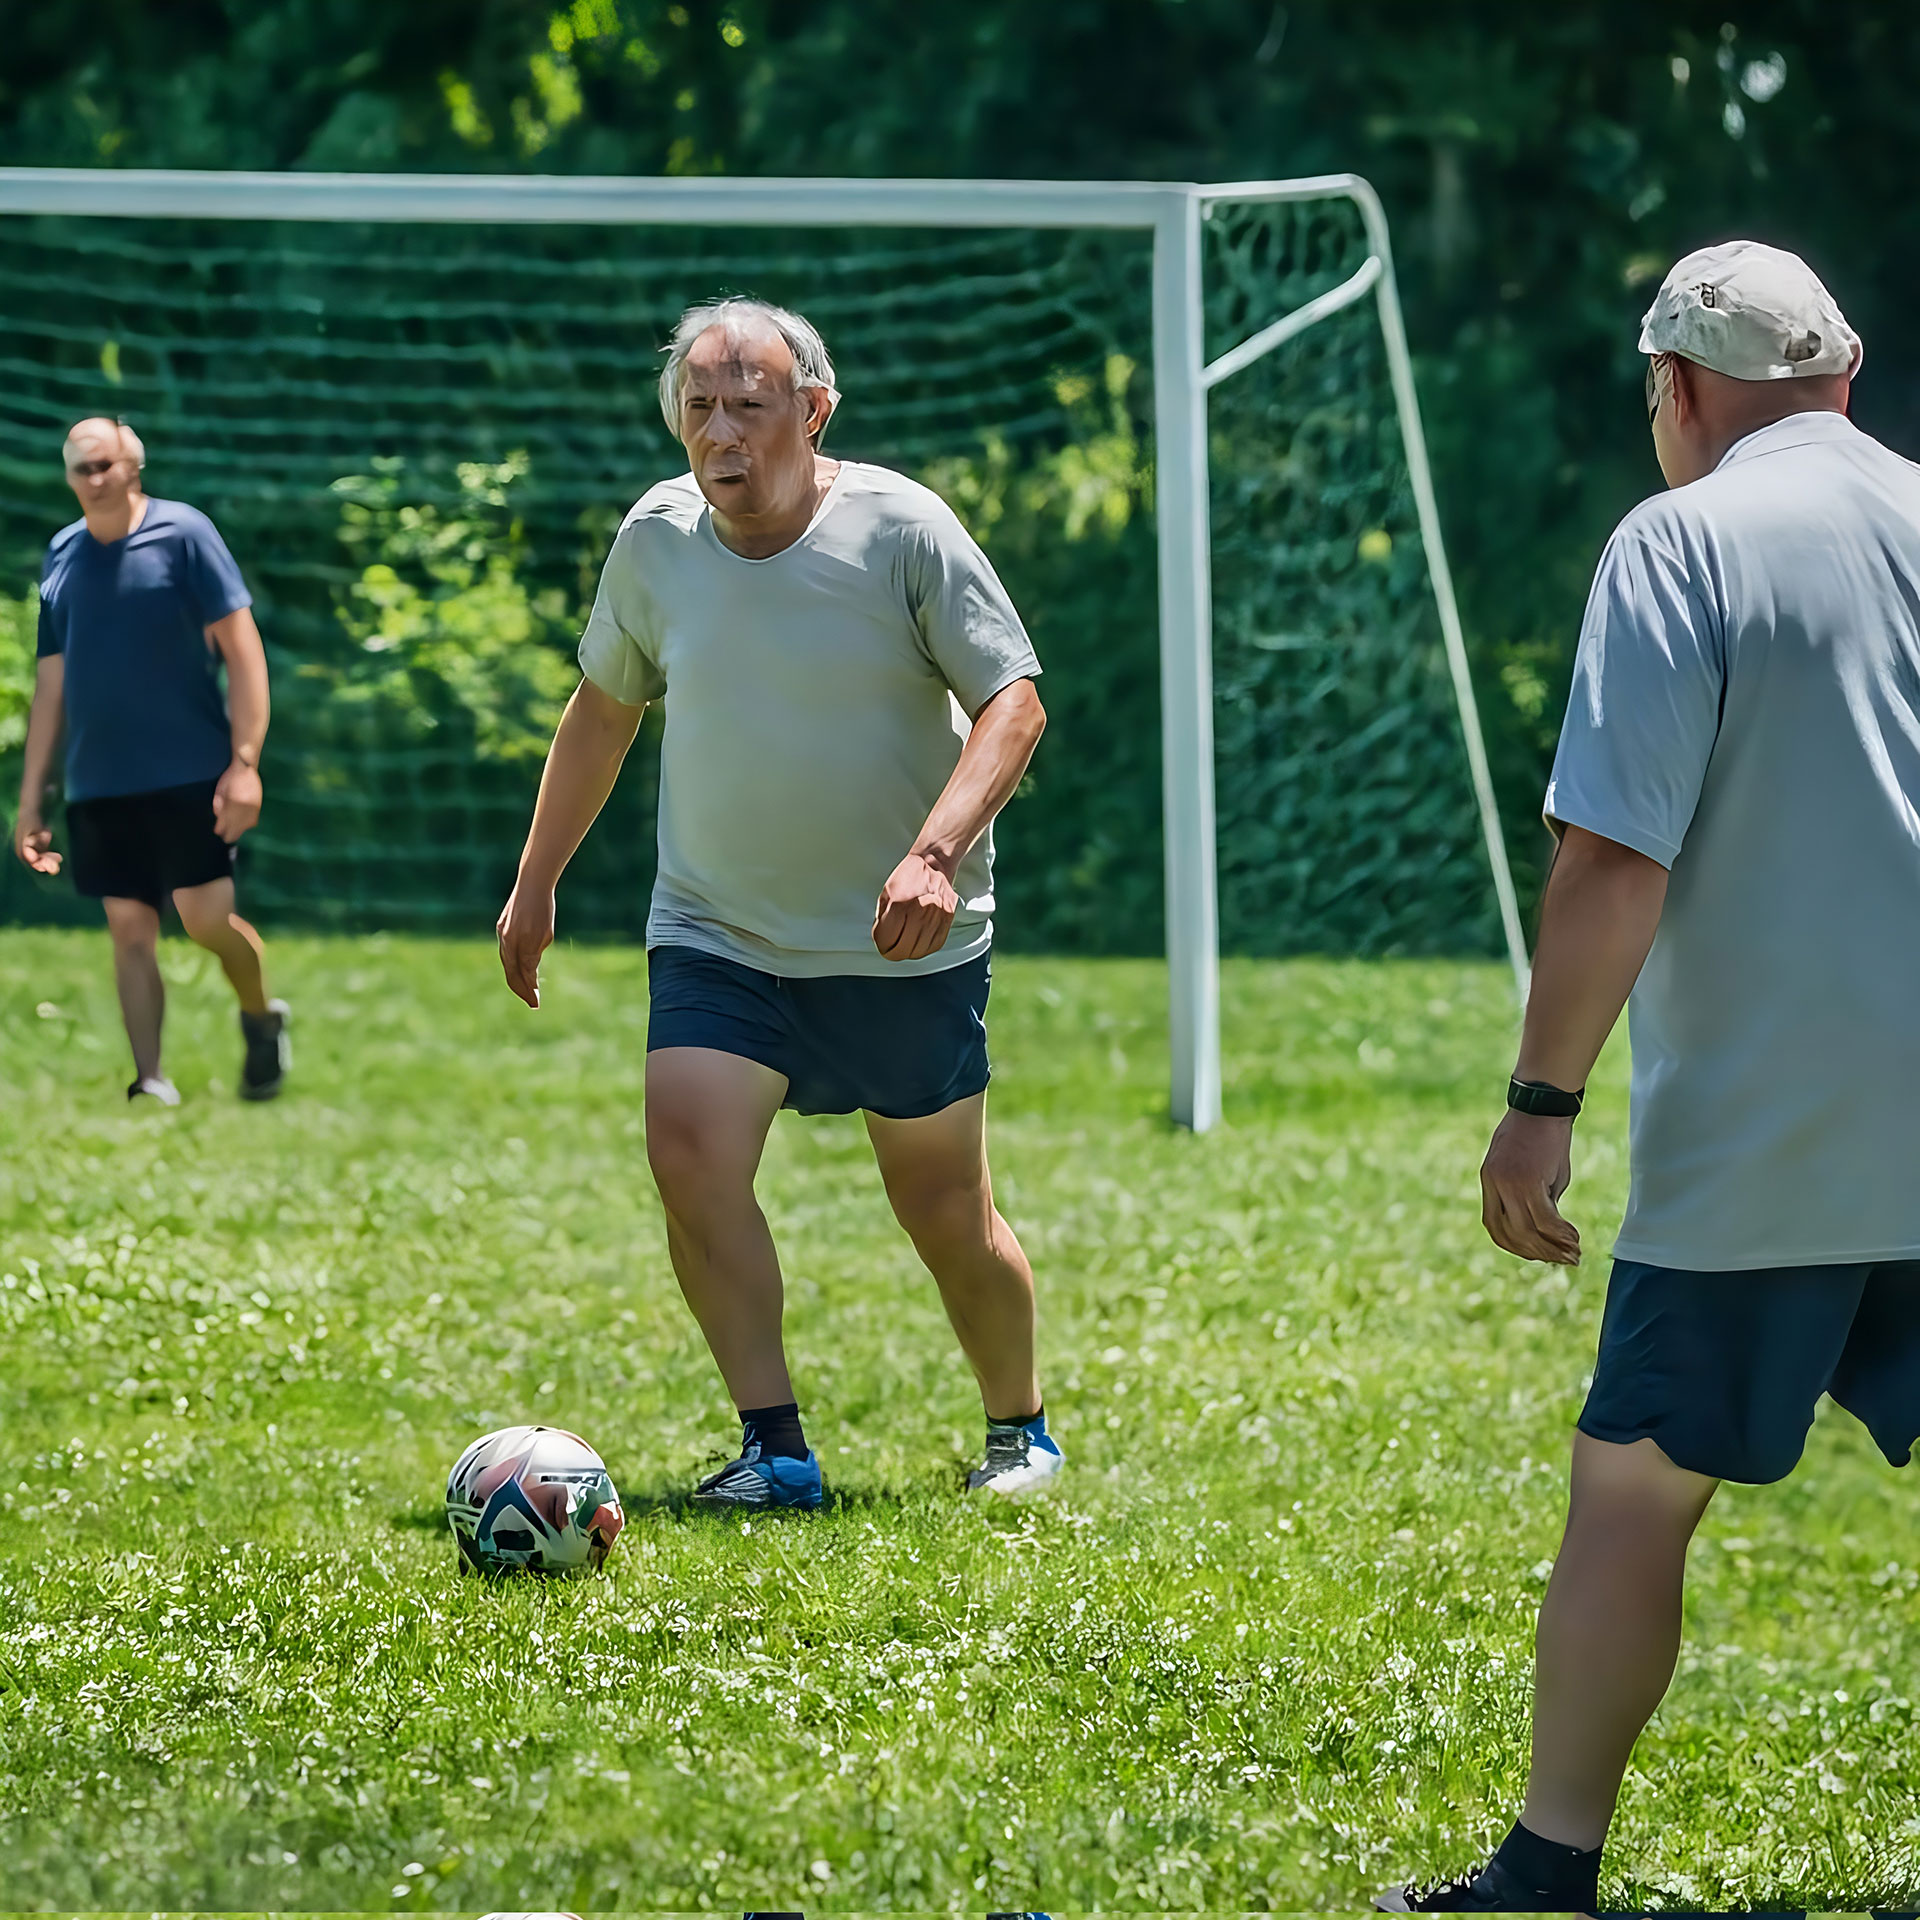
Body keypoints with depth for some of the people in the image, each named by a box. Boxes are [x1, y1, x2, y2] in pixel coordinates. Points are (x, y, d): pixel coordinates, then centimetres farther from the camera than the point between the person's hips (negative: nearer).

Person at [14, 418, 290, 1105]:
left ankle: (261, 1017, 20)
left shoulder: (182, 533, -4)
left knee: (206, 919, -9)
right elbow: (51, 682, 16)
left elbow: (242, 647, -6)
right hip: (98, 785, 4)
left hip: (189, 775, -4)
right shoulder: (62, 555, 10)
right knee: (129, 931, 1)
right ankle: (152, 1086, 4)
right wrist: (31, 798, 13)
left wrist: (244, 762, -15)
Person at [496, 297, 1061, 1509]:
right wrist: (537, 884, 15)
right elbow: (604, 708, 15)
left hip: (906, 950, -3)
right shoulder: (657, 541, -1)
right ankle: (775, 1449, -13)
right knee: (688, 1148, -19)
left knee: (945, 1212, 5)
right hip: (716, 937, 3)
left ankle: (1020, 1432, 29)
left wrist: (935, 851, -31)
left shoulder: (900, 530, -14)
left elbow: (1013, 703, -15)